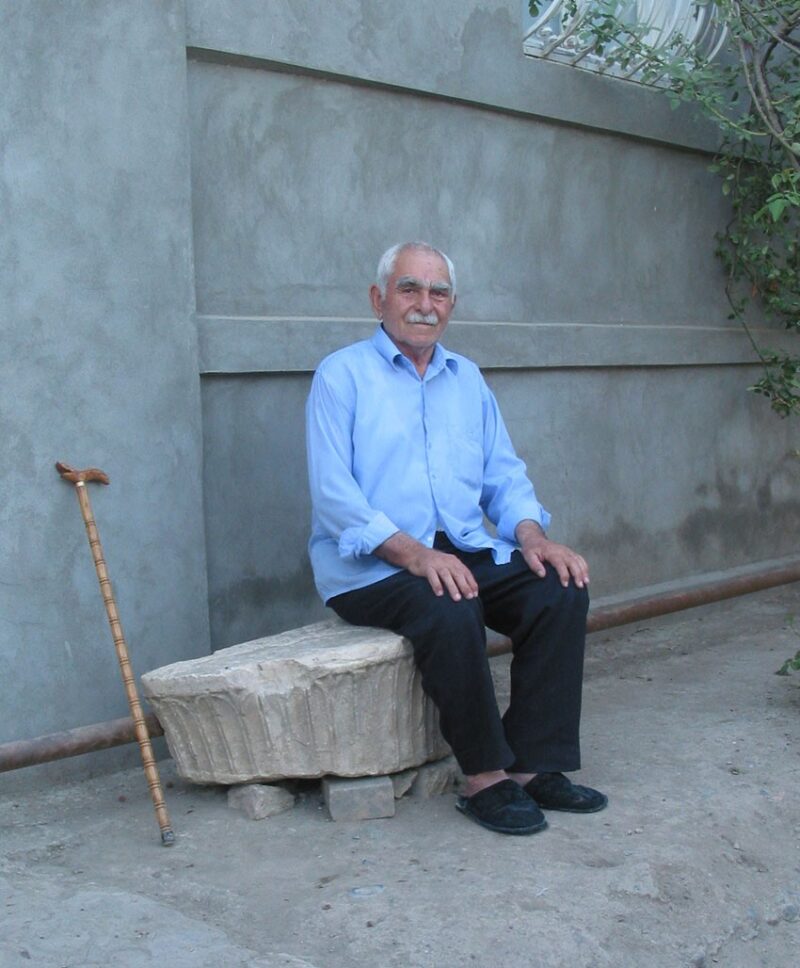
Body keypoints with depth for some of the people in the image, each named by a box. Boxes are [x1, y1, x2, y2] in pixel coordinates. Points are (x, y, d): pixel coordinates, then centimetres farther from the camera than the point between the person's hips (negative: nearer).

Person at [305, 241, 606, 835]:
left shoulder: (467, 379, 18)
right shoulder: (342, 375, -1)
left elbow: (504, 476, 16)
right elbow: (334, 496, -11)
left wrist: (530, 534, -7)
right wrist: (414, 553, -24)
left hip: (467, 552, 6)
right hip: (371, 565, -5)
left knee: (561, 588, -18)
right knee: (449, 612, -34)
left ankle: (532, 766, -13)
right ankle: (484, 779, -18)